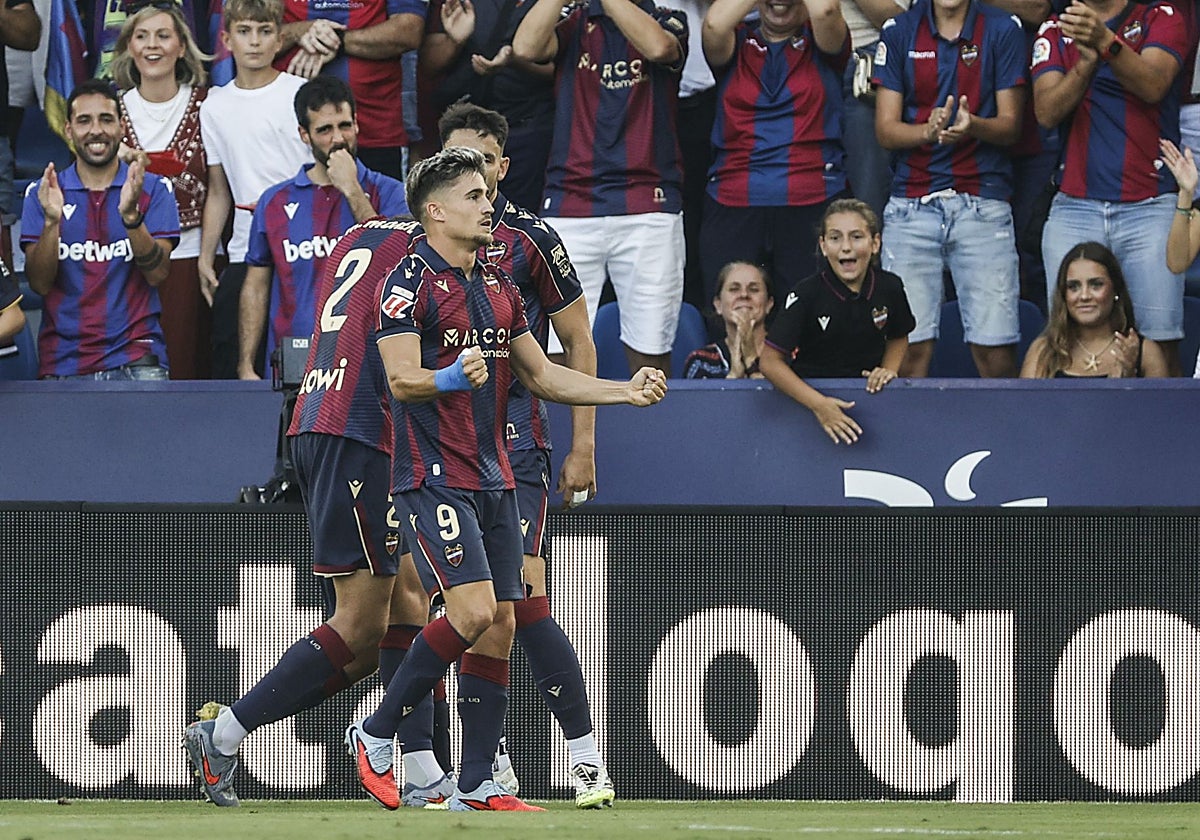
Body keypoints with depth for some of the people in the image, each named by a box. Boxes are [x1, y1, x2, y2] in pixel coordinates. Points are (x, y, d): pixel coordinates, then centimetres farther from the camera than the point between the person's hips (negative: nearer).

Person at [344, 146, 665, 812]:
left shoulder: (498, 287, 17)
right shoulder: (410, 283, -8)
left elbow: (541, 375, 22)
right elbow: (402, 379, -18)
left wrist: (627, 391, 14)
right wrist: (452, 377, -38)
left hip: (493, 479, 8)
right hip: (433, 477, -8)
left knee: (499, 628, 3)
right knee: (474, 613, -19)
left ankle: (477, 788, 7)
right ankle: (375, 734, -2)